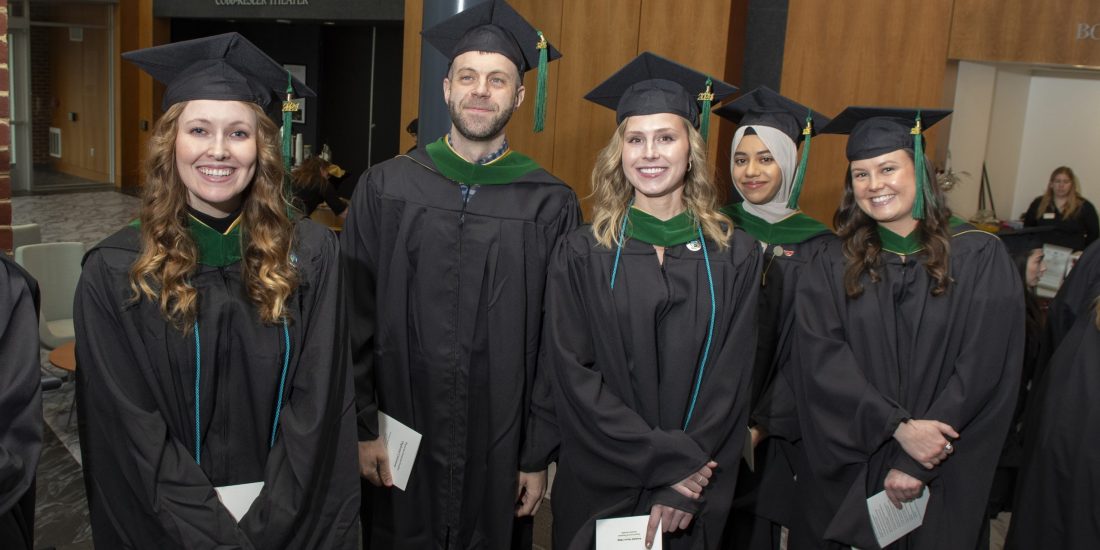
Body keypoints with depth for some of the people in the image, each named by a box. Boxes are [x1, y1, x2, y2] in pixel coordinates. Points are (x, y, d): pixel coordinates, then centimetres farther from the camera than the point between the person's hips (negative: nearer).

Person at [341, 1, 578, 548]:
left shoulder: (551, 205, -5)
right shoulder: (385, 188, -2)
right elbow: (354, 318, 0)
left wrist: (539, 456, -2)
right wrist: (363, 428, -2)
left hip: (500, 453, 0)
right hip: (400, 446, 1)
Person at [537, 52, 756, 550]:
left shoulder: (734, 257, -1)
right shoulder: (581, 255, -4)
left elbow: (729, 380, -4)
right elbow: (571, 375, -9)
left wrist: (681, 487, -12)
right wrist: (667, 460, -14)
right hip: (597, 486, 0)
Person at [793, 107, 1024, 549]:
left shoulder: (979, 258, -3)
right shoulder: (831, 267, 1)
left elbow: (985, 371, -9)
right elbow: (822, 361, -9)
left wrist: (916, 466, -14)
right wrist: (898, 426, -21)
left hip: (943, 482, -1)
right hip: (851, 476, 1)